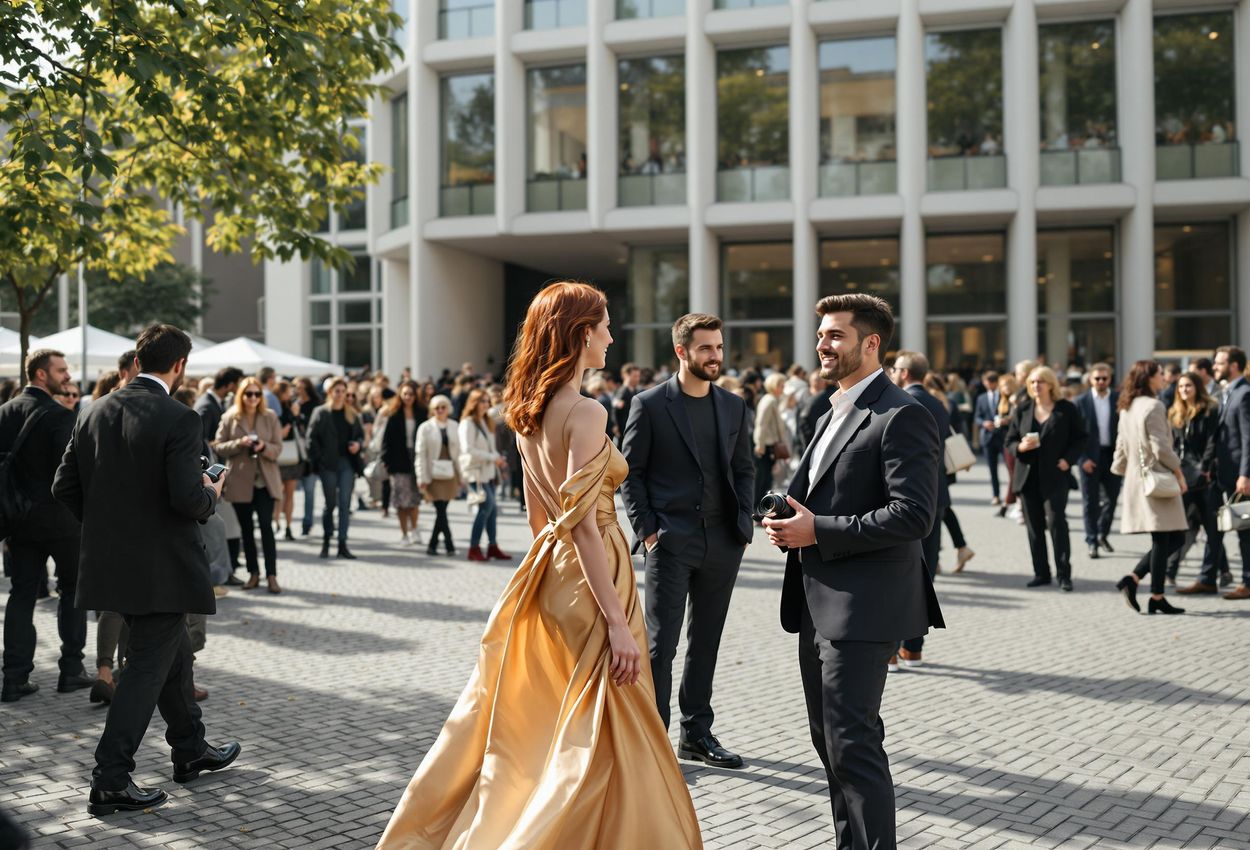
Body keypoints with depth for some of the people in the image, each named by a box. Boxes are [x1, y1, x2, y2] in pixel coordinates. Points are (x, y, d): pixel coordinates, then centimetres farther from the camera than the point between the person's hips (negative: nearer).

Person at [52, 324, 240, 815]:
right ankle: (111, 781, 4)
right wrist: (212, 493, -1)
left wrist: (104, 524, 17)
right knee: (148, 669, 3)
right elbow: (188, 498, -23)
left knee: (174, 652, 22)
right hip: (161, 569, -8)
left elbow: (64, 485, 5)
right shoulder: (179, 420, -17)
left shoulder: (96, 413, 4)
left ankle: (191, 751, 36)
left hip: (111, 564, 8)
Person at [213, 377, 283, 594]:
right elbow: (218, 447, -1)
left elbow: (278, 448, 2)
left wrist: (264, 447, -19)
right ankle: (253, 572, 21)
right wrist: (239, 443, -17)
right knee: (246, 529, 9)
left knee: (266, 526, -9)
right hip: (240, 481, 1)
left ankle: (271, 575, -6)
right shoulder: (229, 418, 1)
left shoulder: (270, 417, 3)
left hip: (264, 480, -1)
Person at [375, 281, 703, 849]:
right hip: (590, 575, -9)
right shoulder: (585, 413, -18)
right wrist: (618, 621, -23)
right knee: (606, 735, 4)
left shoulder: (528, 413, 9)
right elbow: (583, 523, -23)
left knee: (521, 719, 20)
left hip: (549, 568, 9)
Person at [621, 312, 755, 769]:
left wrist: (744, 521, 5)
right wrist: (646, 529, -9)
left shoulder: (734, 407, 9)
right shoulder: (650, 404, -4)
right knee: (661, 644, -2)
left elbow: (744, 469, 16)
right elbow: (630, 472, -2)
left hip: (722, 542, 5)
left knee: (705, 643, 13)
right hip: (670, 542, -5)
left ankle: (696, 733, 24)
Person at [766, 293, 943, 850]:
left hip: (862, 608, -10)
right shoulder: (833, 415, 18)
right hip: (819, 604, 10)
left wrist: (818, 531, -20)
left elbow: (914, 514, -21)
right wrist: (791, 522, 5)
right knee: (828, 736, 17)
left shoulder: (901, 417, -13)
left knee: (853, 742, -8)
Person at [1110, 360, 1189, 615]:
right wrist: (1179, 472, -6)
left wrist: (1122, 468, 22)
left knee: (1174, 538, 12)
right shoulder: (1153, 406, -13)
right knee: (1163, 539, -3)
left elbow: (1121, 445, 16)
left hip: (1136, 479, 9)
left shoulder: (1127, 408, 13)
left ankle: (1132, 579, 4)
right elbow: (1161, 448, -16)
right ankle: (1157, 598, 0)